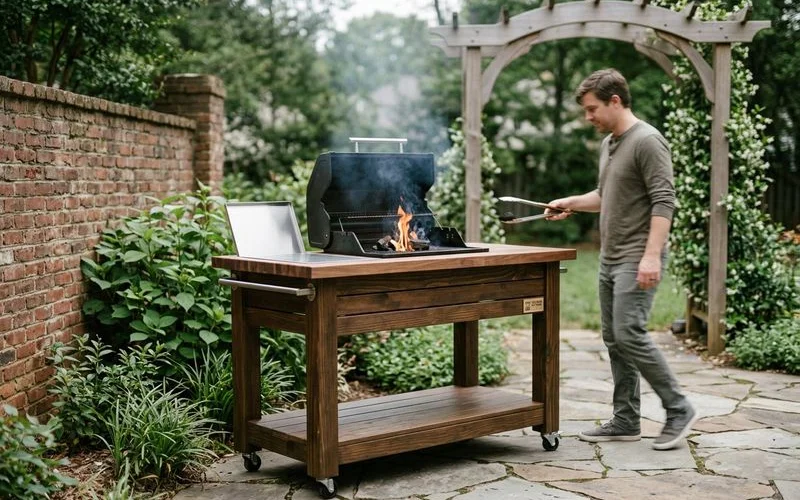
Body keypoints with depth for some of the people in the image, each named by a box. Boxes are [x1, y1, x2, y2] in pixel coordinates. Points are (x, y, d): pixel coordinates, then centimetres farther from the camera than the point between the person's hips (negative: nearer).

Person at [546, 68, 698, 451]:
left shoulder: (647, 141, -13)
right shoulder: (608, 144, 16)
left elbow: (663, 201, -20)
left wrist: (652, 255, -27)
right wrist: (572, 203, 14)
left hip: (637, 260, -10)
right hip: (610, 258, 10)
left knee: (629, 334, -15)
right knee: (614, 339, 9)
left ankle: (678, 409, -2)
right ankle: (626, 421, 15)